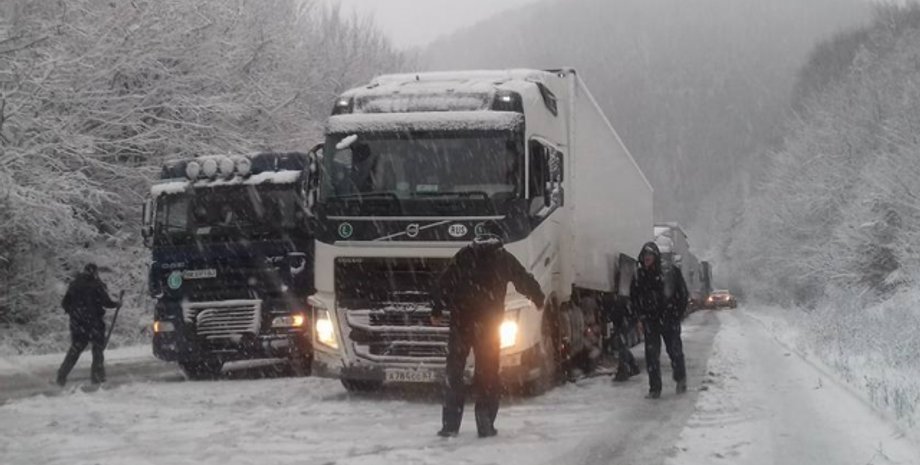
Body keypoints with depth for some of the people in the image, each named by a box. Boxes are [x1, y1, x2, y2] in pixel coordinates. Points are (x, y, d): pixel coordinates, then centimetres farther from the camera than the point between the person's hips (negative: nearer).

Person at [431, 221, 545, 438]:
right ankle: (485, 425, 3)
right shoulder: (504, 258, 4)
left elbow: (443, 283, 4)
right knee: (488, 373, 7)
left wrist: (437, 311, 10)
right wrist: (539, 300, 31)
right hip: (489, 323, -1)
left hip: (461, 320, 1)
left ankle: (450, 425, 3)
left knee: (454, 372, 7)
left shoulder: (464, 255, 6)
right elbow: (525, 281, 13)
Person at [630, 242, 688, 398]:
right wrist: (642, 314, 5)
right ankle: (654, 388, 5)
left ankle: (680, 380, 28)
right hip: (650, 320, 2)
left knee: (675, 350, 4)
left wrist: (677, 312, -2)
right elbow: (634, 297, 14)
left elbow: (683, 293, 3)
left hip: (669, 319, -2)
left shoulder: (670, 272, -4)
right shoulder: (639, 276, 3)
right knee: (651, 354, -1)